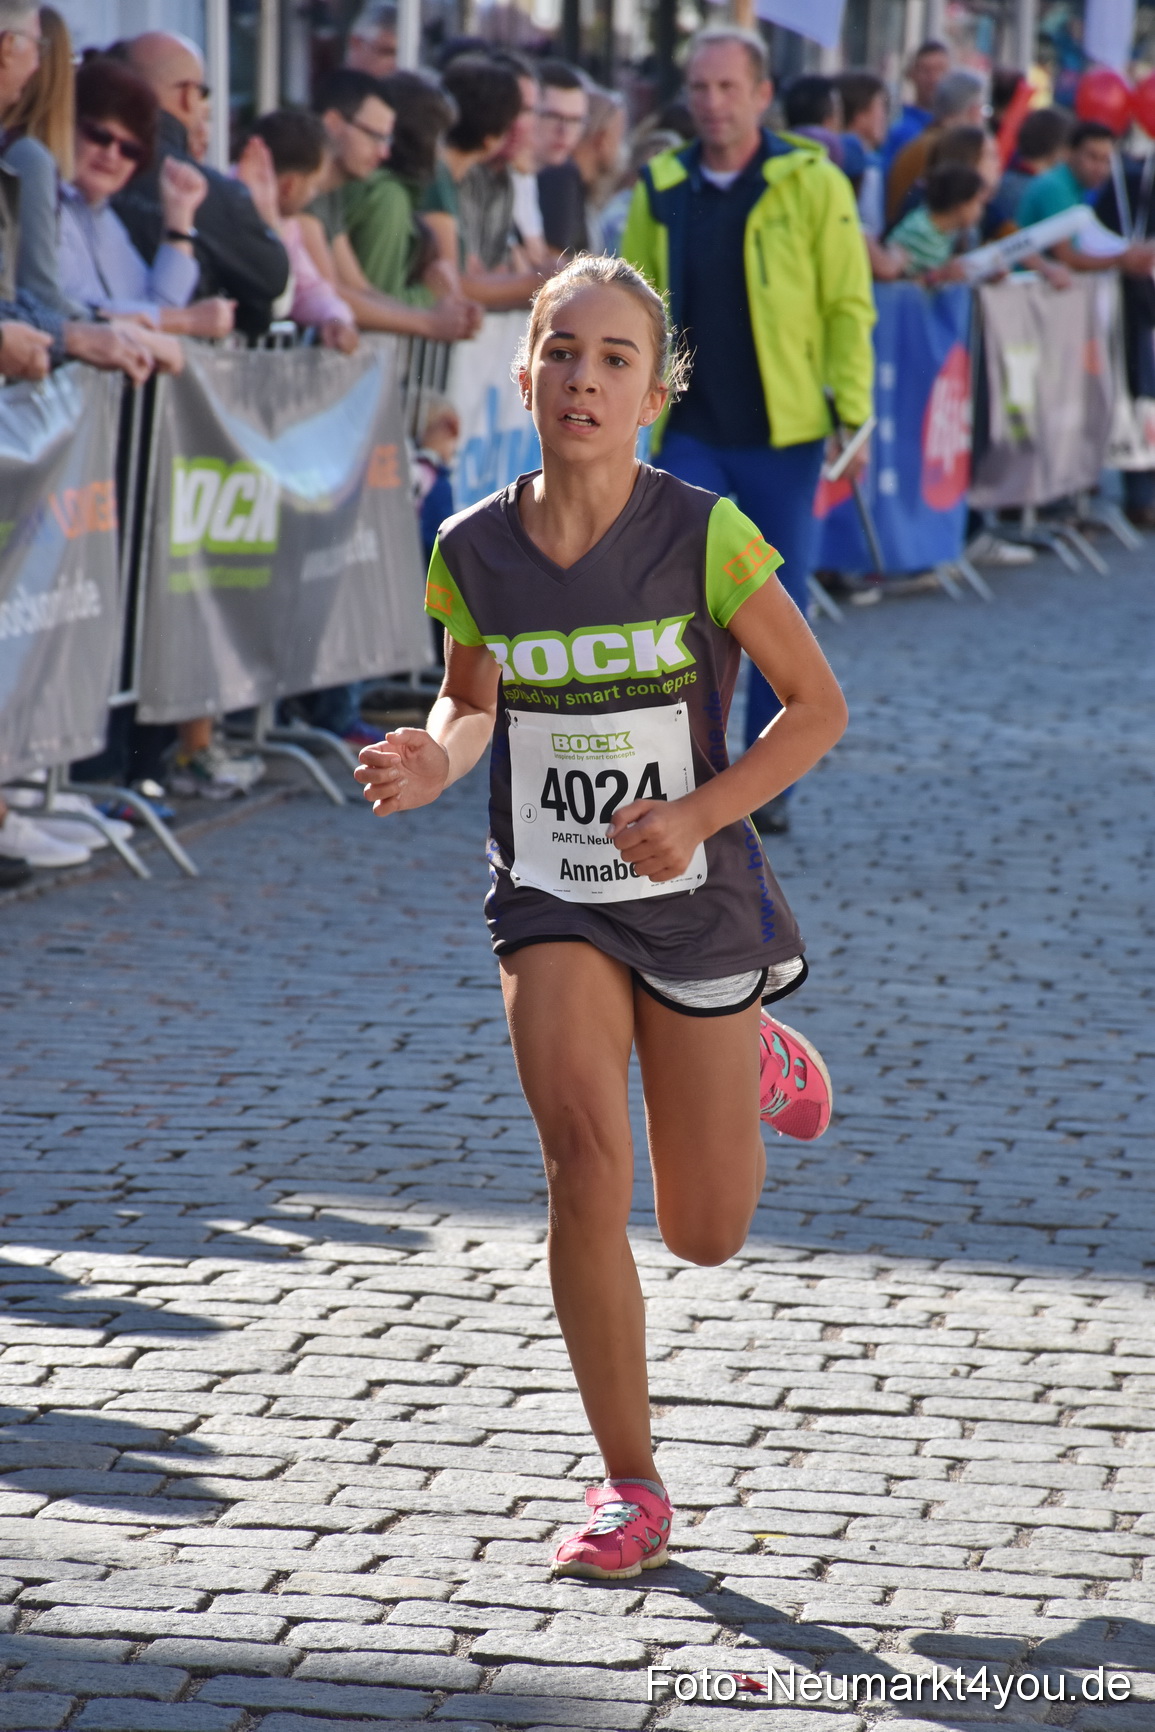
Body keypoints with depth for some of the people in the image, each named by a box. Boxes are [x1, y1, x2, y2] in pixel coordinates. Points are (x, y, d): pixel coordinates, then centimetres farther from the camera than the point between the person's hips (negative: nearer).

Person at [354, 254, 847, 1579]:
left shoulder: (705, 538, -16)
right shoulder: (474, 551, -8)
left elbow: (817, 705, -7)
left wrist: (699, 816, -20)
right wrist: (432, 762, -11)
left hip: (693, 899, -1)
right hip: (551, 903, 1)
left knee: (704, 1235, 10)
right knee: (583, 1160, -20)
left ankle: (760, 1067, 46)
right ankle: (631, 1491, -5)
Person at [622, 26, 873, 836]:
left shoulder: (812, 184, -4)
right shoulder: (661, 191, 5)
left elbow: (849, 306, -3)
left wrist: (853, 412, -10)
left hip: (782, 434, -2)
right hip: (690, 432, 2)